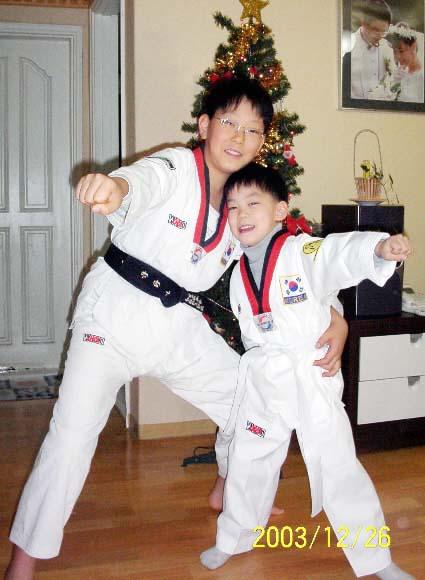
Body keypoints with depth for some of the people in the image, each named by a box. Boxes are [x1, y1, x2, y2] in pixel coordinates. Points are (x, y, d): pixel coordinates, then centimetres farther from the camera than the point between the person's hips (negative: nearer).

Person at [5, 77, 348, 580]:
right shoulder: (176, 167, -12)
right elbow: (142, 180, -35)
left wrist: (335, 317, -7)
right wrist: (113, 186, -60)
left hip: (179, 326, 6)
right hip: (114, 312, -6)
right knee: (71, 434, -10)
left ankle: (227, 491, 41)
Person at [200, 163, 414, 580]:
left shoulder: (305, 252, -13)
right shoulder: (239, 272, 6)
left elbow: (345, 254, -32)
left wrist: (380, 247, -52)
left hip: (311, 377, -5)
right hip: (262, 381, 5)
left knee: (337, 466, 2)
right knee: (247, 462, 18)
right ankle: (233, 540, 41)